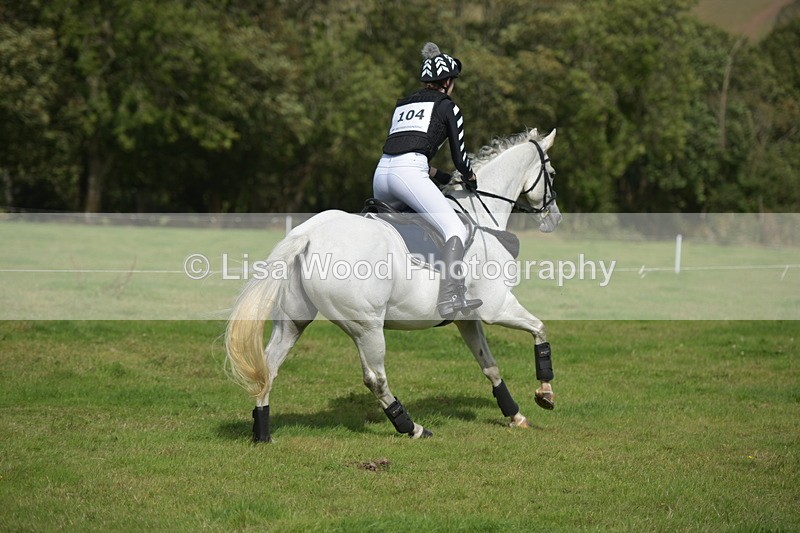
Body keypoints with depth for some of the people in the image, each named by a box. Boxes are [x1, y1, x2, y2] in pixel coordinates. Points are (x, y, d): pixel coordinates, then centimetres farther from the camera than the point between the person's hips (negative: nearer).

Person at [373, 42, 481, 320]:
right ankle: (450, 298, -31)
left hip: (381, 174, 7)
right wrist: (470, 179, 32)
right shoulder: (447, 107, 12)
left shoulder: (402, 104, 30)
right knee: (456, 230, -13)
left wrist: (448, 179, 38)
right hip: (409, 174, -7)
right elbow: (459, 157, 11)